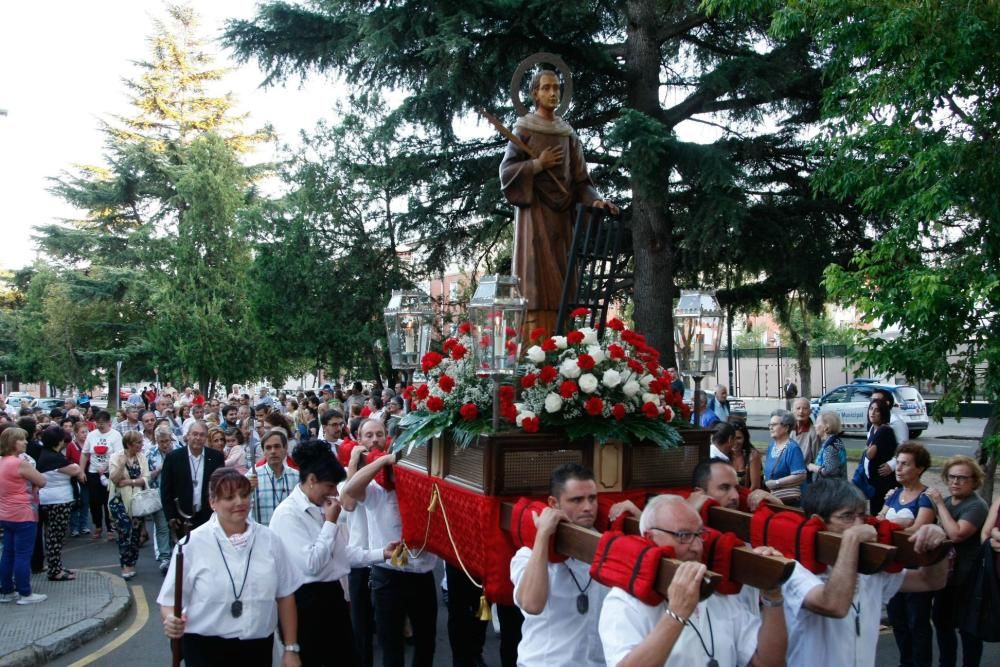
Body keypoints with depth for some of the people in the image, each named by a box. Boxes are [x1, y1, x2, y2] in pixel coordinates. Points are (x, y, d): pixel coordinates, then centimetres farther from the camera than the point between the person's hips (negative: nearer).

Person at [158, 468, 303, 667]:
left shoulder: (269, 540, 2)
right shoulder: (193, 543, -7)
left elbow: (285, 596, 6)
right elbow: (170, 599, -4)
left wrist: (291, 649, 6)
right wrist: (172, 620, -26)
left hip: (258, 648, 3)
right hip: (206, 649, -2)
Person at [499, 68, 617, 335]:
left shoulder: (568, 134, 15)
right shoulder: (523, 129, 3)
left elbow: (580, 178, 9)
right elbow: (506, 172, -2)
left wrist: (594, 200, -7)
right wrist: (538, 164, -10)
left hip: (561, 215, 5)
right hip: (534, 211, -5)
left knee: (559, 283, 0)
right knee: (537, 281, -13)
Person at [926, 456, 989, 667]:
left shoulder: (977, 506, -17)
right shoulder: (946, 502, 7)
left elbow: (956, 534, -29)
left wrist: (939, 504, -23)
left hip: (965, 579, -8)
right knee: (941, 621, 18)